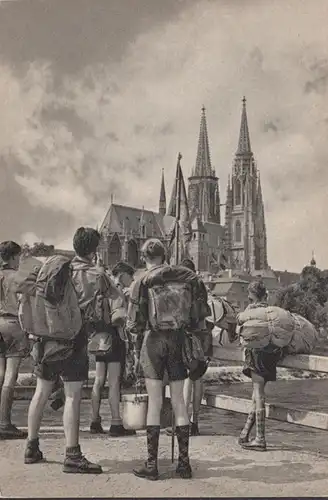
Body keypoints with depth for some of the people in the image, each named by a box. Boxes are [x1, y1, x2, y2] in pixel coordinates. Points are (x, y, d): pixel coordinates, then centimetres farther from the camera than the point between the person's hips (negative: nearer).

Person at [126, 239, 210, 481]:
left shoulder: (142, 282, -2)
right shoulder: (187, 277, 6)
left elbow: (134, 322, -3)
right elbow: (201, 313, 6)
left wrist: (137, 352, 7)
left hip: (153, 340, -3)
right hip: (179, 340, 3)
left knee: (155, 402, 2)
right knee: (179, 401, 9)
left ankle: (152, 464, 4)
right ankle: (184, 462, 12)